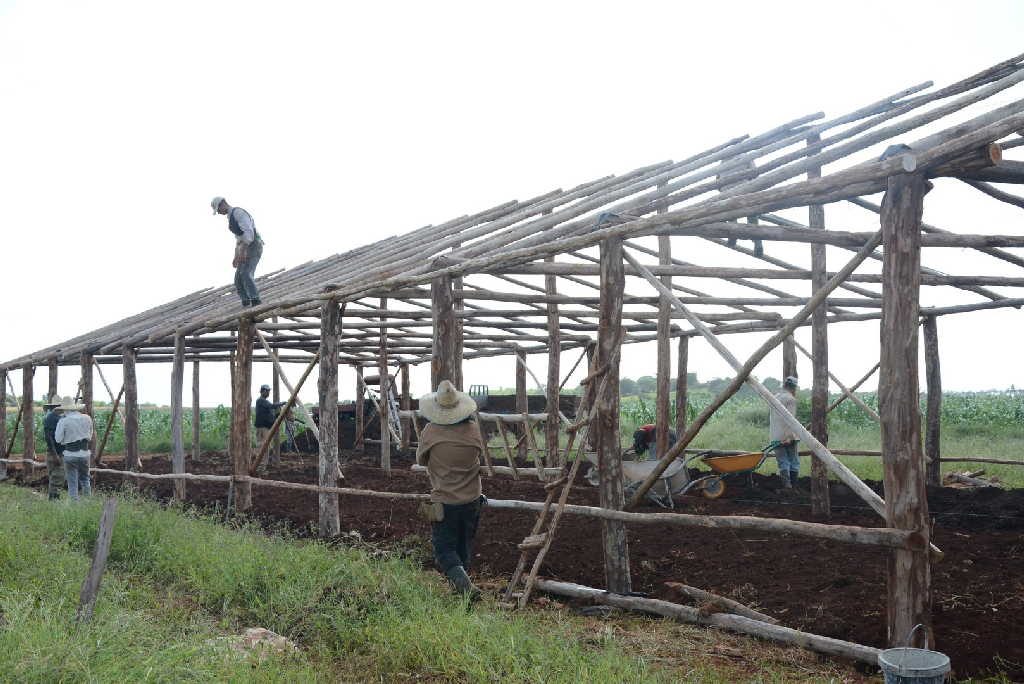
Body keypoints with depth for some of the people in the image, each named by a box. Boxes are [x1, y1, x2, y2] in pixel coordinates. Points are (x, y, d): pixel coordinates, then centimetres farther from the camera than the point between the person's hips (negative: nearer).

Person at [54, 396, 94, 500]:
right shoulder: (87, 418, 2)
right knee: (85, 480, 17)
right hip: (85, 453, 4)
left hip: (70, 455, -4)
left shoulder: (64, 422, -11)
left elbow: (58, 439, -5)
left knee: (72, 483, 6)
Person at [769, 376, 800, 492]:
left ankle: (786, 486, -6)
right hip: (788, 437, -6)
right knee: (794, 462, 5)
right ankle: (794, 487, 5)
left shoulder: (775, 398, 16)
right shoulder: (791, 399, -7)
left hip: (776, 437, 6)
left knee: (783, 462, 5)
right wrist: (789, 435, -19)